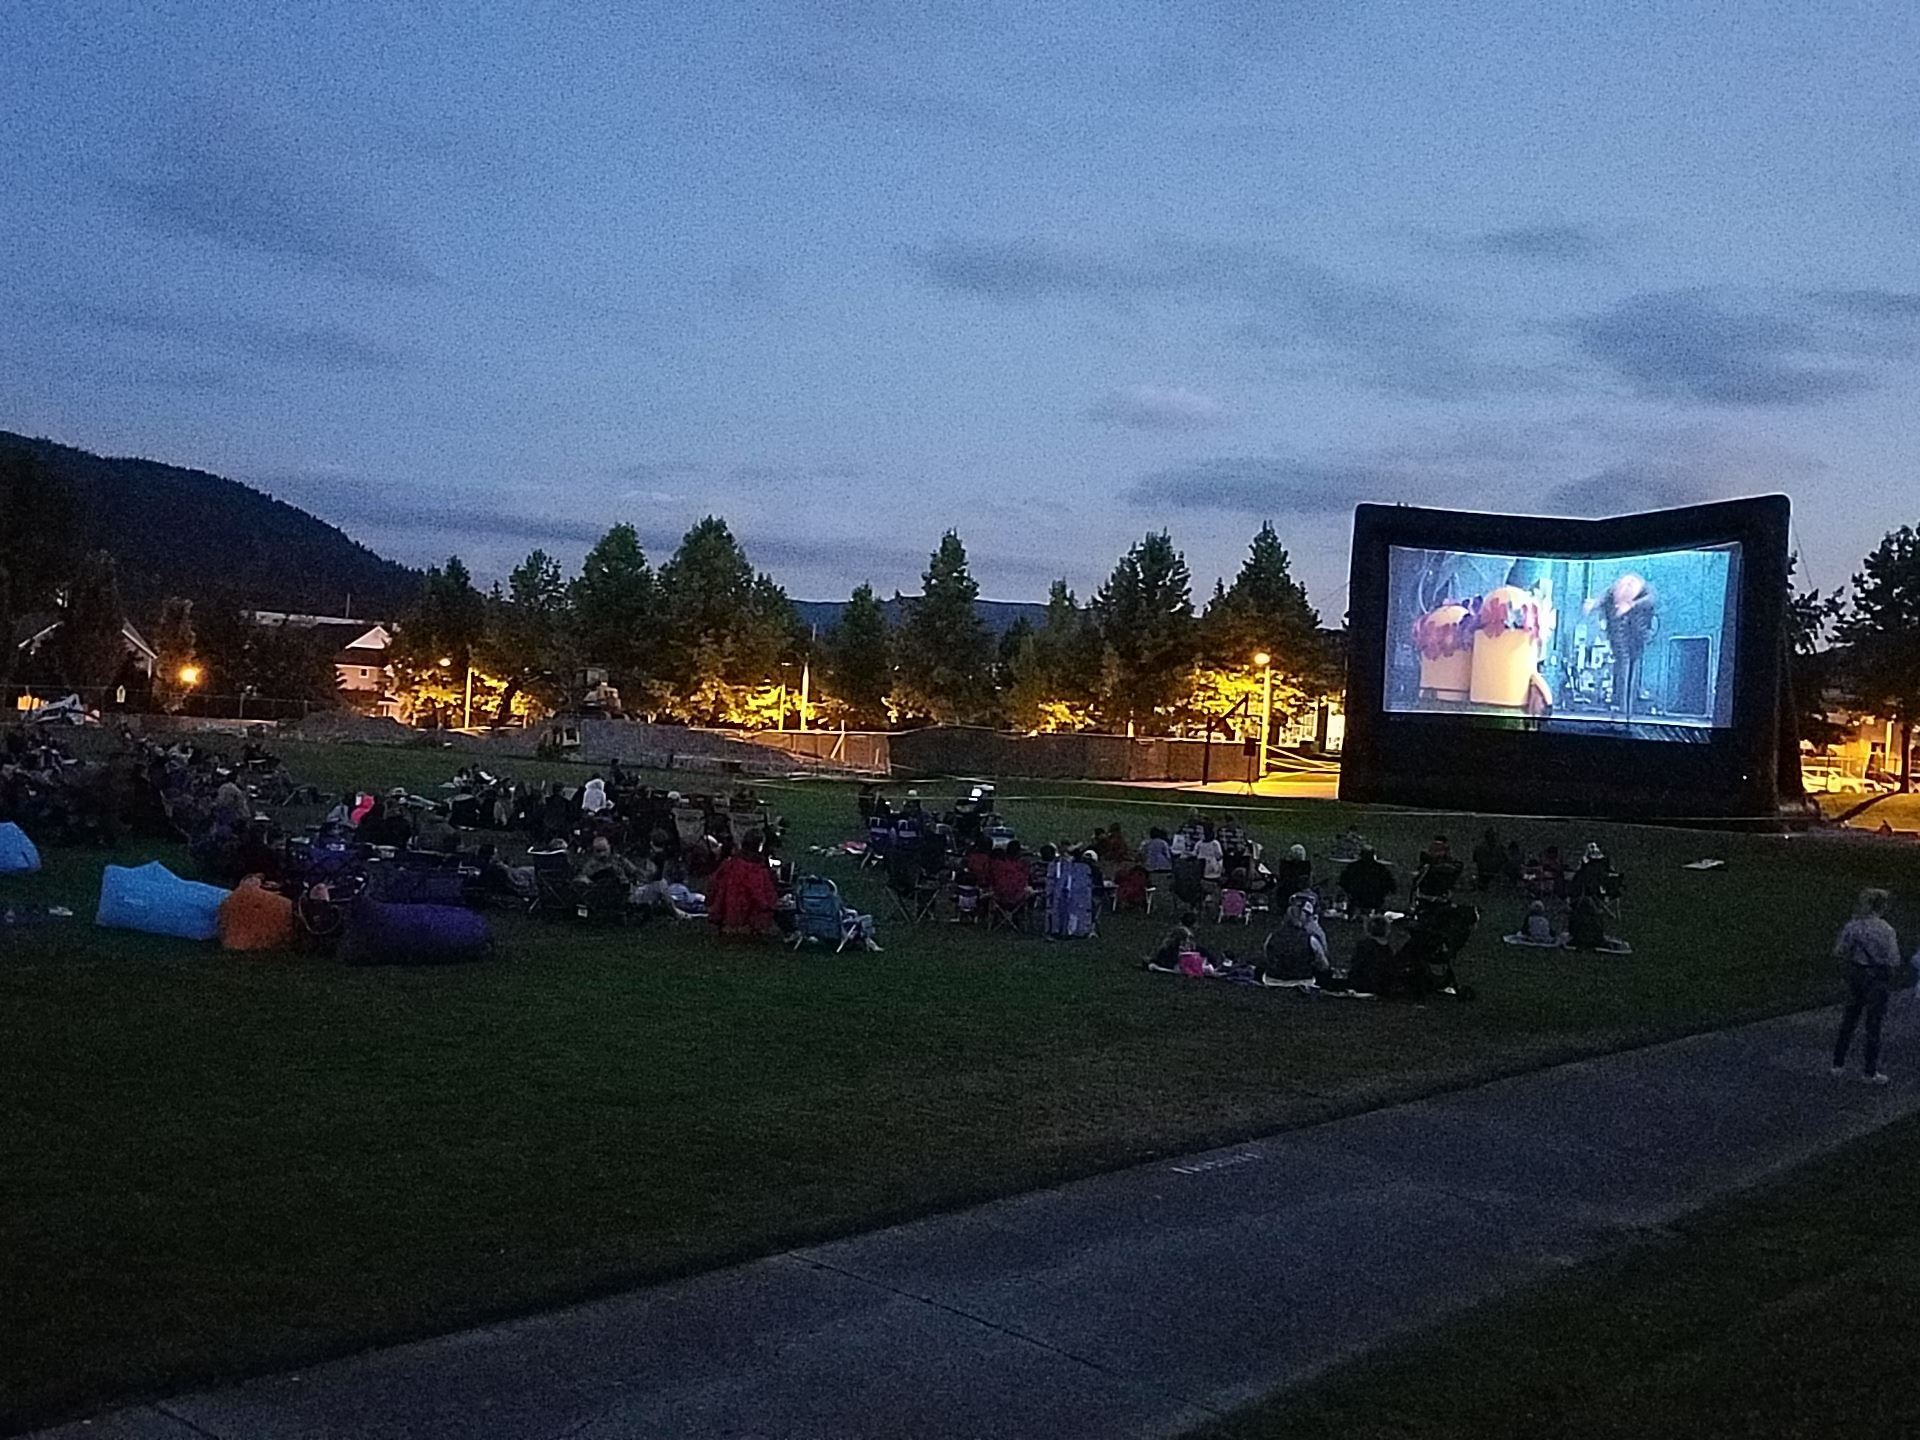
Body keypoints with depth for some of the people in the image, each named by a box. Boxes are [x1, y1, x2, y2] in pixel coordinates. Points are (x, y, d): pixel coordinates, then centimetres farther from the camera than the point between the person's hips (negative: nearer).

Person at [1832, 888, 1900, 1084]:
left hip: (1856, 973, 5)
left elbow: (1838, 953, 0)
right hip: (1878, 978, -5)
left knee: (1849, 1019, 17)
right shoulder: (1886, 930, -17)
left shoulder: (1852, 926, -3)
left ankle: (1838, 1064, 23)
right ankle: (1870, 1072, 11)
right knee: (1873, 1025, 4)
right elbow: (1894, 961, -15)